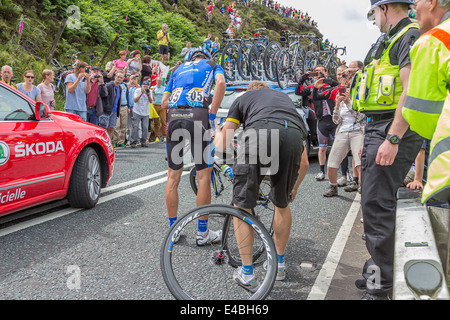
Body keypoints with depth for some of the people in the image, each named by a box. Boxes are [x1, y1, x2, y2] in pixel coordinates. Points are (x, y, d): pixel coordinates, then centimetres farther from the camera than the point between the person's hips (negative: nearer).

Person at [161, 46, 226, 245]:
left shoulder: (178, 69, 31)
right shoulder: (212, 65, 22)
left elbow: (164, 103, 23)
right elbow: (221, 83, -3)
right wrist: (212, 114, -2)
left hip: (174, 117, 4)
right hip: (197, 116, -4)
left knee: (173, 176, 12)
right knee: (204, 176, 3)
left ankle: (173, 228, 21)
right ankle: (203, 233, 8)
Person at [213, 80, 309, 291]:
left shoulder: (243, 99, 35)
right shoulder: (285, 98, 42)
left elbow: (221, 146, 25)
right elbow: (304, 163, 41)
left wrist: (217, 132, 50)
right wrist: (294, 189, 57)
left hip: (259, 132, -3)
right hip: (293, 135, 3)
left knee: (241, 205, 13)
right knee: (282, 204, 25)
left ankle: (247, 274, 18)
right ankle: (279, 264, 38)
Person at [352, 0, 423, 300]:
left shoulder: (411, 36, -10)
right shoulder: (391, 40, 23)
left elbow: (412, 92, -21)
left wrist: (392, 140, -26)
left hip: (394, 131, -11)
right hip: (379, 130, 11)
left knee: (377, 207, -12)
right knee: (373, 204, 16)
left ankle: (380, 289, -4)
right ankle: (376, 269, 30)